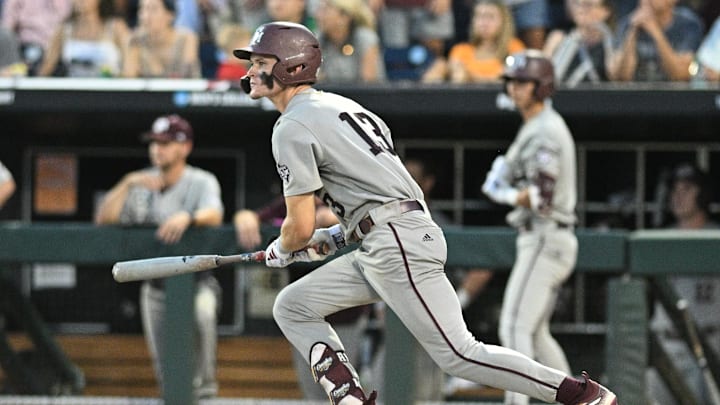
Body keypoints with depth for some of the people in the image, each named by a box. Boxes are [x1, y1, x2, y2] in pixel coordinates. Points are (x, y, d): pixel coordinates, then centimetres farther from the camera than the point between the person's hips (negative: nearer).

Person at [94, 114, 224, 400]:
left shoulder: (201, 182, -6)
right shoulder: (142, 183, 5)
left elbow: (214, 216, -28)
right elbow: (102, 220, -5)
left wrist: (188, 217, -49)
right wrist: (128, 184, -18)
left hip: (196, 278, -4)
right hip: (156, 285, 4)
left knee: (202, 311, -37)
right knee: (166, 374, 2)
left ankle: (204, 387, -24)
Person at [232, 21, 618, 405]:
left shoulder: (292, 128, -8)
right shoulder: (341, 104, 22)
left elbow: (300, 228, -9)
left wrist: (280, 251, 13)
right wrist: (340, 235, 24)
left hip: (398, 244, -10)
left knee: (457, 354, -13)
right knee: (292, 306, 12)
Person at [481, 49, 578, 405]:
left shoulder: (544, 132, -15)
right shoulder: (541, 126, 18)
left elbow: (541, 197, -23)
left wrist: (503, 193, -9)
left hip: (544, 240, -11)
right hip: (546, 239, 11)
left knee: (515, 327, -16)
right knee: (536, 333, 16)